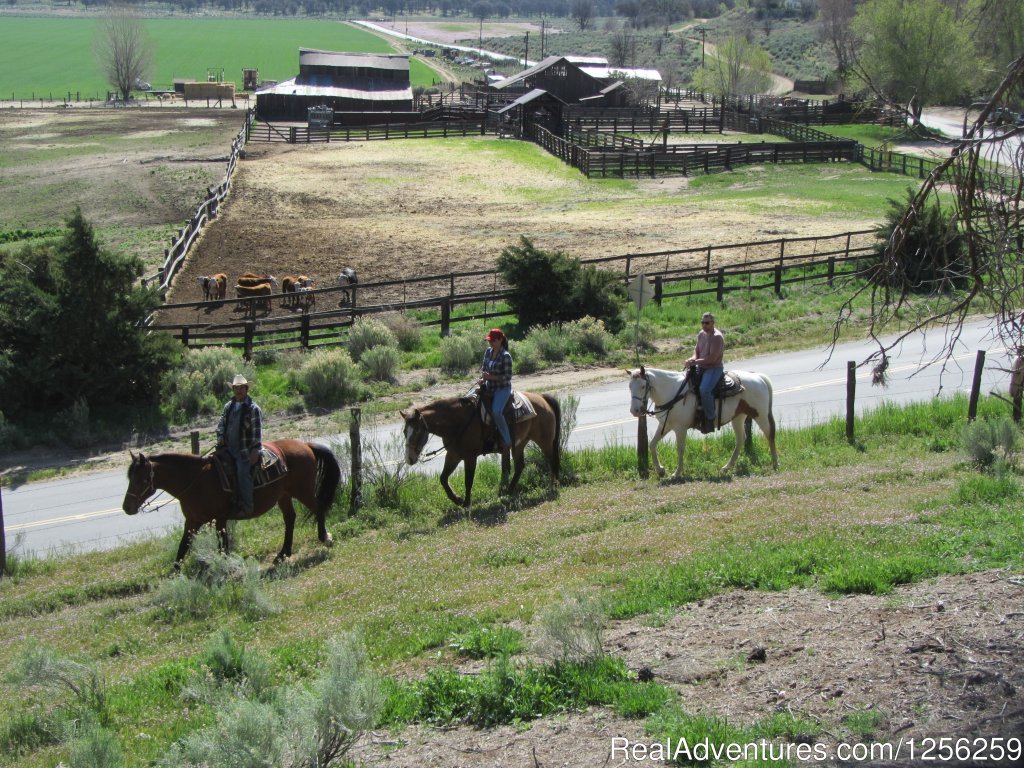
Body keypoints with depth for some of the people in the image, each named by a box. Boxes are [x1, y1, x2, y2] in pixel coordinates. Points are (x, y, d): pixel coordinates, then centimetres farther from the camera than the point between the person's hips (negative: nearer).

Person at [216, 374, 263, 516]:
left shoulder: (253, 408, -5)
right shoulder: (228, 406, 14)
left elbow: (257, 431, -9)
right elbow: (221, 424, 21)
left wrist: (255, 450, -16)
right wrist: (220, 437, 2)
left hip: (245, 450, -6)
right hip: (228, 448, 7)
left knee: (243, 474, -18)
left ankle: (247, 508, -11)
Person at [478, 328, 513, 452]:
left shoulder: (505, 356, -17)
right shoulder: (488, 351, 5)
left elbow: (507, 376, -17)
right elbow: (484, 367, 16)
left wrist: (490, 376, -23)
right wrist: (483, 377, -5)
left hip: (502, 388, -9)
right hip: (489, 387, 9)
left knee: (496, 411, -27)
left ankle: (507, 441, -17)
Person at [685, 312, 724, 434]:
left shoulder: (717, 337, -17)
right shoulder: (701, 334, 10)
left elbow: (712, 358, -22)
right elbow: (696, 349, 20)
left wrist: (695, 362, -21)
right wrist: (694, 358, -3)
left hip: (714, 368, -9)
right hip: (701, 367, 10)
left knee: (704, 389, -30)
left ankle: (710, 419, -20)